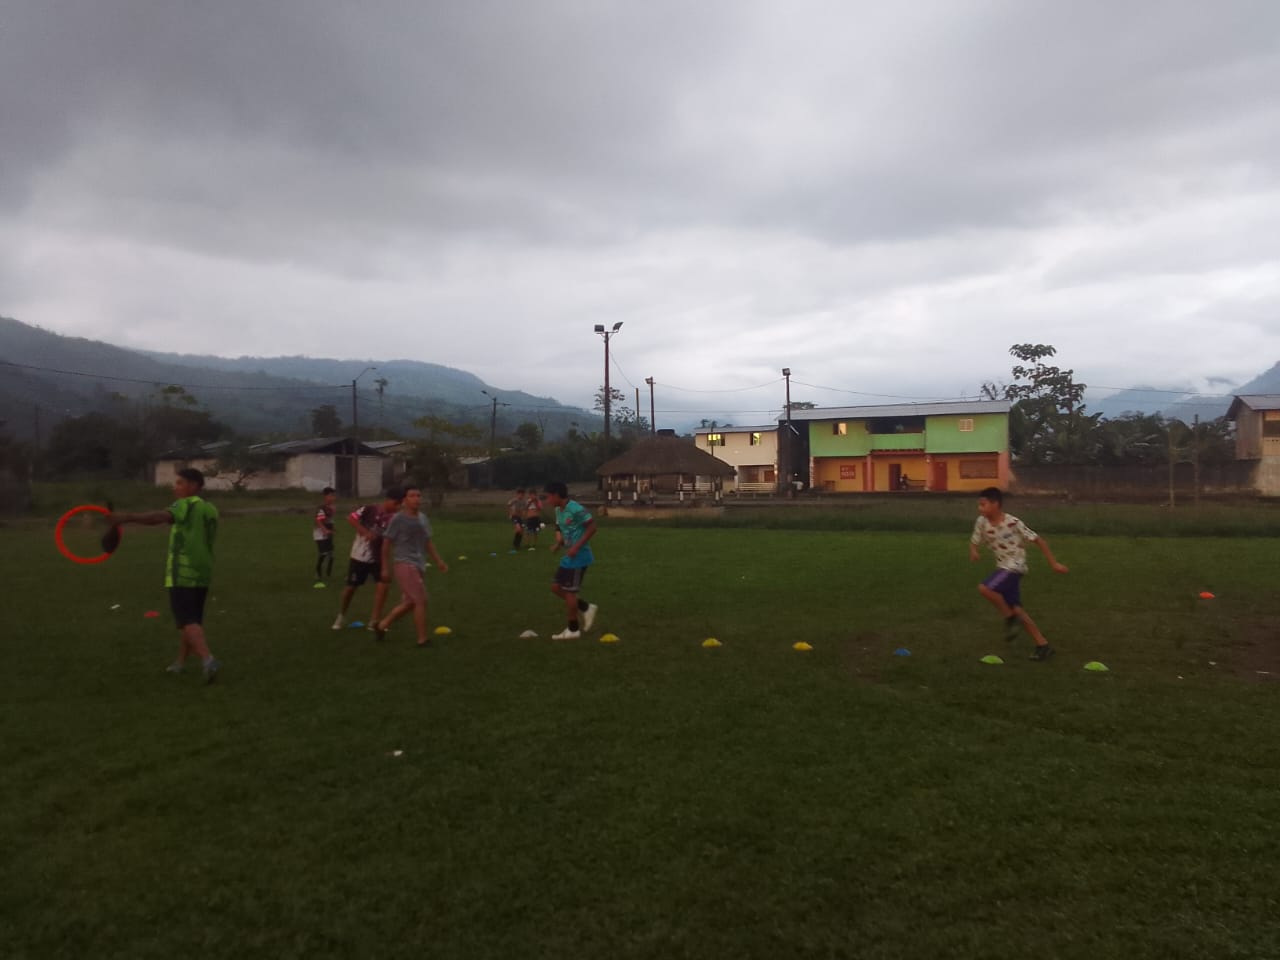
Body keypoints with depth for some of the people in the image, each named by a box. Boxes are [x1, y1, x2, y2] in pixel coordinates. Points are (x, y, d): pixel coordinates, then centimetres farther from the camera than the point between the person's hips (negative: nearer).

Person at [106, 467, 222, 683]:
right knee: (190, 619, 17)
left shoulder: (187, 504, -10)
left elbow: (160, 516, -28)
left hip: (183, 572, -8)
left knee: (188, 620, -10)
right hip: (202, 572, 8)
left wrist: (127, 518, -38)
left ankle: (208, 659, -25)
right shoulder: (210, 510, 15)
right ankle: (180, 662, 27)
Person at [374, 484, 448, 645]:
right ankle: (423, 639, 0)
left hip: (417, 565, 8)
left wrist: (438, 561, 15)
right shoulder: (398, 519, -9)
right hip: (404, 564, -8)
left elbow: (428, 542, 20)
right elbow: (386, 543, -5)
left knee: (409, 603, 13)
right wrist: (386, 568, -6)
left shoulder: (423, 518, 12)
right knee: (421, 600, -10)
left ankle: (381, 625, 30)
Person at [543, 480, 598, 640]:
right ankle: (586, 608, 20)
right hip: (568, 557, 9)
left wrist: (577, 547, -22)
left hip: (578, 557, -9)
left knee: (569, 591, -3)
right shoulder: (558, 510, 9)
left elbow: (592, 527, -19)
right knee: (556, 587, 11)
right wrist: (559, 543, 0)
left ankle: (573, 630, 10)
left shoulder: (575, 509, -20)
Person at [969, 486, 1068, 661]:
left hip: (1014, 567, -7)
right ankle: (1043, 645, 17)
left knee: (984, 588, -25)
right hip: (1003, 567, 7)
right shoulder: (982, 522, -4)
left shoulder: (1013, 523, -20)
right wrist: (973, 551, -19)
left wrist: (1053, 563, -12)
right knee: (1016, 609, 8)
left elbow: (1038, 540, -12)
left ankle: (1010, 617, -3)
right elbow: (974, 541, 6)